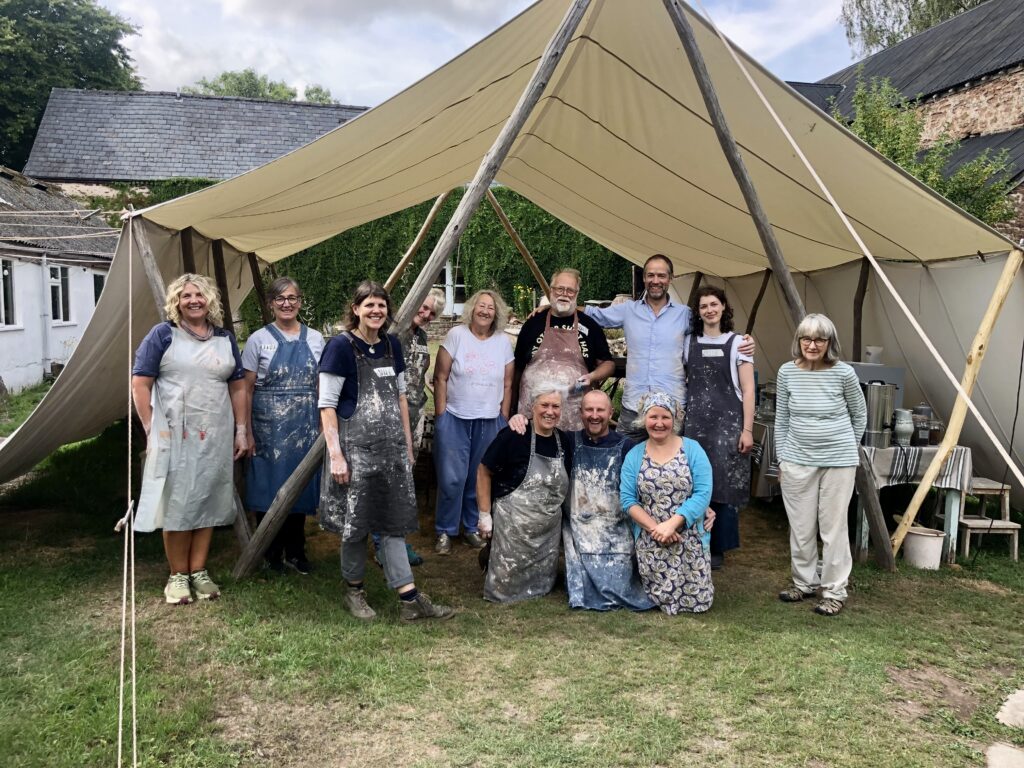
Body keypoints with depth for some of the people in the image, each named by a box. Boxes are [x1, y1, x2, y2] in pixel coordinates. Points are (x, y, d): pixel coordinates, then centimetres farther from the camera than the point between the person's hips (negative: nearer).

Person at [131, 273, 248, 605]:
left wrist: (242, 430, 9)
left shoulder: (225, 338, 12)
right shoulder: (162, 335, 0)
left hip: (215, 439, 4)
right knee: (177, 504, 2)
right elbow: (140, 384, -3)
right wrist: (151, 429, -9)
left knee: (208, 503, 7)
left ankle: (199, 572, 19)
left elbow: (238, 387, 14)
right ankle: (178, 576, 14)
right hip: (174, 438, -3)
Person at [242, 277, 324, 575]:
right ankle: (272, 553, 19)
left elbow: (322, 388, 11)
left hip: (305, 428, 2)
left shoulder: (315, 339, 7)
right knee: (269, 490, 3)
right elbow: (247, 389, 0)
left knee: (300, 488, 9)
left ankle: (295, 551, 24)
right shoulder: (258, 340, 0)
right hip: (269, 428, -2)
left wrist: (323, 427, 7)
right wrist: (247, 433, -4)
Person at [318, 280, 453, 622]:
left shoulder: (392, 345, 9)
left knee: (393, 520, 7)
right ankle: (354, 590, 25)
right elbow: (326, 405, -10)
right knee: (356, 521, 5)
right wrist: (335, 454, -15)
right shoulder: (341, 346, -9)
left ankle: (410, 597, 9)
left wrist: (408, 443, 16)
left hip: (391, 444, 5)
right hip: (355, 445, -5)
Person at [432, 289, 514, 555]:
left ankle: (472, 528, 23)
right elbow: (440, 378, -2)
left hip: (489, 422, 3)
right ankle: (444, 531, 12)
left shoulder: (504, 342, 6)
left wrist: (504, 420, 9)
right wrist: (441, 416, -5)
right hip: (454, 419, -3)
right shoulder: (456, 335, -3)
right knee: (452, 478, -5)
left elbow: (507, 384, 11)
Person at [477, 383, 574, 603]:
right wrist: (484, 515, -9)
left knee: (542, 584, 13)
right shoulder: (513, 436, -16)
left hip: (549, 529, 6)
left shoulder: (564, 441, 2)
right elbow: (484, 472, -9)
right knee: (505, 586, 3)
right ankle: (488, 554, 29)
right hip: (513, 525, -6)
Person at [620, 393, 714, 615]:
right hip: (650, 543, 1)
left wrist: (671, 524, -20)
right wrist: (655, 528, -17)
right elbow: (628, 499, -3)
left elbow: (703, 493, -11)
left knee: (699, 599, 2)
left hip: (690, 540, -1)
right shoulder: (633, 455, 3)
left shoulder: (692, 449, -2)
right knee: (663, 599, 1)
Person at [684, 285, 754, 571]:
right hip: (695, 422, 2)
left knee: (724, 485, -3)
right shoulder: (689, 343, 10)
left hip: (727, 422, -2)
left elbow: (747, 390, 0)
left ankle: (718, 549, 9)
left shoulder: (737, 343, 3)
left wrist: (747, 430, -6)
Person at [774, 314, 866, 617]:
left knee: (833, 527, 4)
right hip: (798, 461, 2)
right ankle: (804, 582, 28)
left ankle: (834, 591, 16)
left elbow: (859, 415, 8)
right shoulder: (787, 372, -3)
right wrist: (782, 459, 6)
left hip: (838, 461, -2)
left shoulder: (844, 373, -8)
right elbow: (781, 420, 6)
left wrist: (847, 447, 11)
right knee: (800, 527, 10)